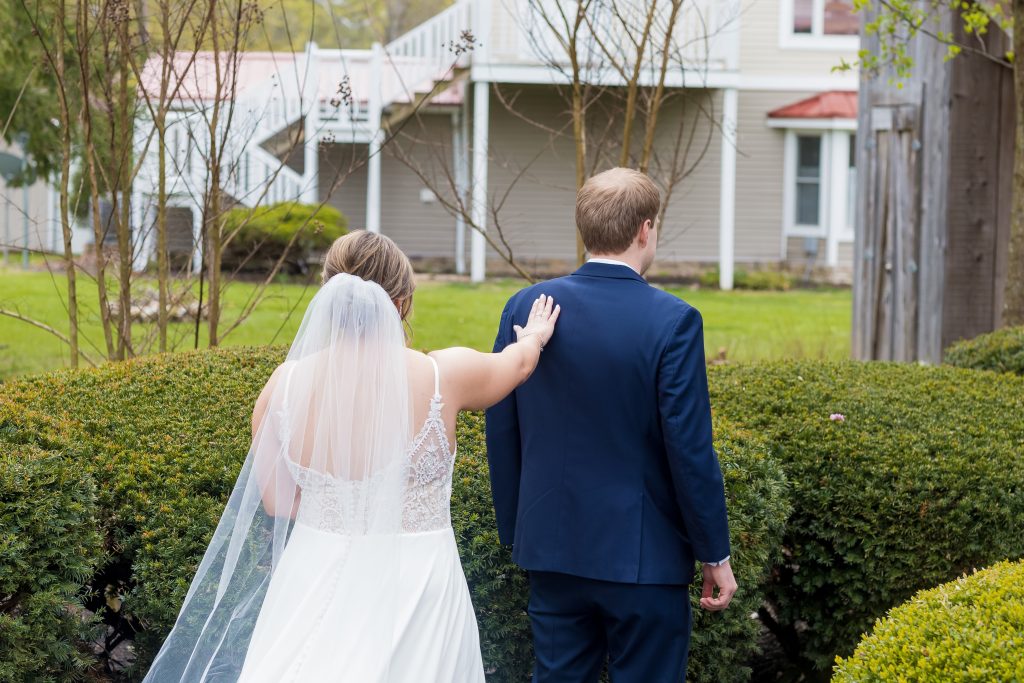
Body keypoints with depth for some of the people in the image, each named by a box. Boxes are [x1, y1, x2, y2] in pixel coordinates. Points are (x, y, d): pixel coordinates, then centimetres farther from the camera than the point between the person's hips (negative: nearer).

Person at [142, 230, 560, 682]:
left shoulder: (287, 384, -9)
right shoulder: (440, 376, -12)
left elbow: (276, 500, 4)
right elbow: (516, 363, 12)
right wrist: (535, 338, 35)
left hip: (317, 585, 2)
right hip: (414, 589, -1)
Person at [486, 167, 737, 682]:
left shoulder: (525, 308, -1)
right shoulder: (672, 321, -14)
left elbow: (501, 433, 4)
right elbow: (690, 450, -13)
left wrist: (516, 533, 16)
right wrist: (715, 556, -3)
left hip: (553, 549, 4)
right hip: (644, 556, -4)